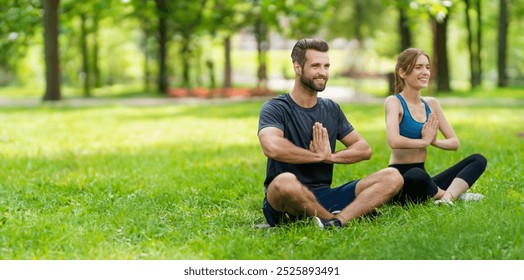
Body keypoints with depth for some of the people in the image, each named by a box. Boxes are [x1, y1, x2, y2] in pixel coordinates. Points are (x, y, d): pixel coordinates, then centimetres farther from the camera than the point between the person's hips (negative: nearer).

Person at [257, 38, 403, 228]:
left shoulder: (331, 109, 16)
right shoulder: (275, 109, -4)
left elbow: (364, 149, 13)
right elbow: (272, 148, -26)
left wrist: (330, 156, -7)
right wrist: (319, 156, -12)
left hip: (323, 197, 6)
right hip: (285, 205, -6)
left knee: (392, 177, -10)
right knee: (285, 182, -42)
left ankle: (337, 222, -34)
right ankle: (354, 213, -17)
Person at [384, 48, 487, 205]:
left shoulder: (431, 104, 13)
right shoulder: (394, 102, -7)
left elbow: (454, 142, 13)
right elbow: (394, 141, -26)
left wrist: (434, 141, -8)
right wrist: (424, 141, -9)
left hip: (421, 179, 8)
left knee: (478, 160, -4)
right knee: (416, 176, -42)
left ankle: (447, 198, -28)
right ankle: (457, 194, -14)